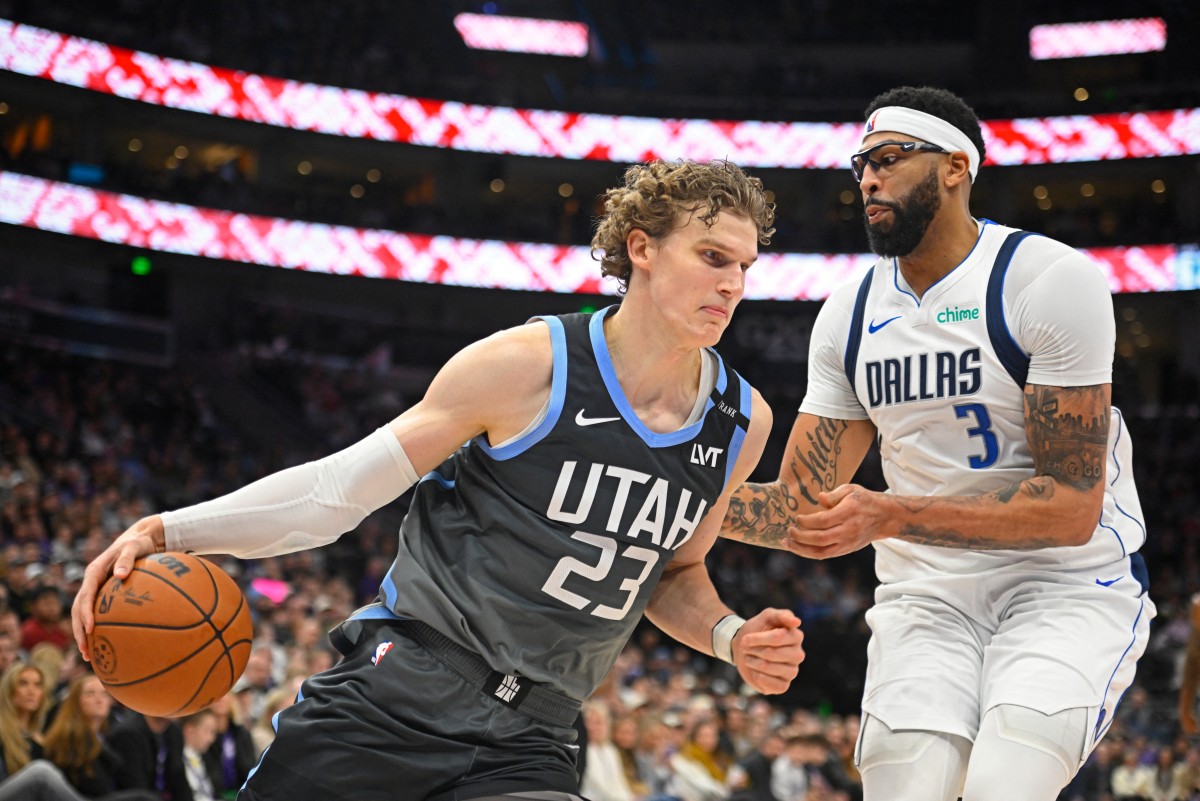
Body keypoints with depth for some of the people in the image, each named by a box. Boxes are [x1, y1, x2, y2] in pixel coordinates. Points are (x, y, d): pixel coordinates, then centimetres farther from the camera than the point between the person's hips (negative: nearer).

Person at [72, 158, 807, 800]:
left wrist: (731, 638, -1)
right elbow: (343, 487, -5)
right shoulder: (529, 366, -11)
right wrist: (173, 531, -13)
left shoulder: (744, 423, 3)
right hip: (401, 693, -3)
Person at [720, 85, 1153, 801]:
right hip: (926, 598, 4)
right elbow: (804, 512, 7)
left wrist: (890, 517, -25)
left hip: (1069, 586, -4)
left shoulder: (1053, 280, -12)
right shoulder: (849, 316, 6)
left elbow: (1071, 508, -17)